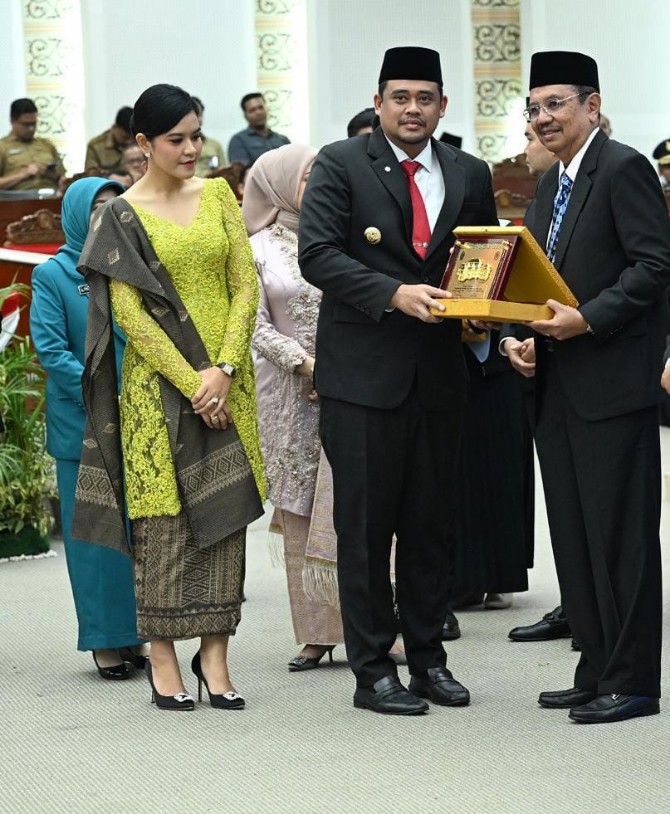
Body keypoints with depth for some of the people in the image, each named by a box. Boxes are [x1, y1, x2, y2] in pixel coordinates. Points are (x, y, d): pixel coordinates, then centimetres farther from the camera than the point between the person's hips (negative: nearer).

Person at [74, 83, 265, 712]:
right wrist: (191, 382, -13)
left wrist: (225, 369, -9)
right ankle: (162, 655, 7)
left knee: (225, 510, 2)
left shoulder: (218, 197, 8)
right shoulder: (122, 216, -2)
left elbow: (245, 284, 4)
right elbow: (130, 312, -7)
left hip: (226, 378, 4)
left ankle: (214, 653, 7)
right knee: (162, 513, -1)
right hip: (159, 383, -3)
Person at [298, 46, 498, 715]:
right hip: (363, 373, -4)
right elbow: (317, 254, -11)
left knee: (432, 524, 11)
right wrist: (395, 295, -22)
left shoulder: (469, 176, 11)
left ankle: (428, 659, 21)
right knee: (365, 525, 0)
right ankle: (372, 671, 7)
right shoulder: (339, 165, -2)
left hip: (438, 374, 4)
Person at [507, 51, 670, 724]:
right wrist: (524, 338, 6)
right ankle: (596, 673, 18)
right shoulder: (550, 184, 18)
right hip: (558, 384, 9)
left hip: (613, 381, -9)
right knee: (573, 535, 11)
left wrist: (587, 320, -21)